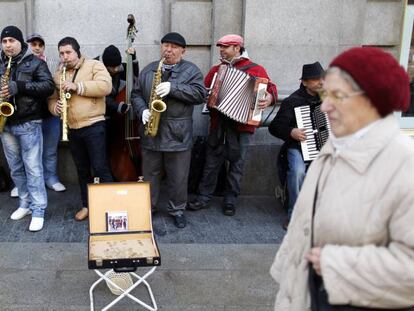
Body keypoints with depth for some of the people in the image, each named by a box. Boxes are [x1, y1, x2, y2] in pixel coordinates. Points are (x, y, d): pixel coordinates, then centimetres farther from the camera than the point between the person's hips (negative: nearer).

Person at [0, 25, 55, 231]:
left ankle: (38, 211, 1)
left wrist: (19, 86, -21)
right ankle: (25, 203, 26)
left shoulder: (35, 62, -2)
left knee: (33, 168, -4)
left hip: (29, 122, -5)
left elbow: (48, 86, -13)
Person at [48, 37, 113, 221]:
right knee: (82, 170, 14)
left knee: (100, 168, -6)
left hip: (93, 126, -6)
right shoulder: (58, 75, 14)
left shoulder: (94, 65, -3)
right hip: (71, 129, 6)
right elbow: (52, 98, 14)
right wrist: (55, 106, -10)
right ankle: (87, 205, 24)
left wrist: (78, 86, -22)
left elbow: (105, 86, -18)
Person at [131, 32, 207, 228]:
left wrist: (173, 88, -21)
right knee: (149, 174, 12)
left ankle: (177, 210, 21)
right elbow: (136, 94, 12)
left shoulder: (191, 70, 0)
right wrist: (142, 110, -8)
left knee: (178, 177, 5)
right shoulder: (148, 70, 12)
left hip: (177, 134, -3)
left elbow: (200, 94, -13)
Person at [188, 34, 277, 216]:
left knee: (236, 164, 5)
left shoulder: (255, 69, 2)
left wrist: (270, 97, -24)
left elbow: (271, 88, -2)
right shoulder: (216, 70, 18)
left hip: (241, 124, -3)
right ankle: (204, 197, 16)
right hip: (218, 124, 4)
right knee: (211, 162, 6)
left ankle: (230, 201, 17)